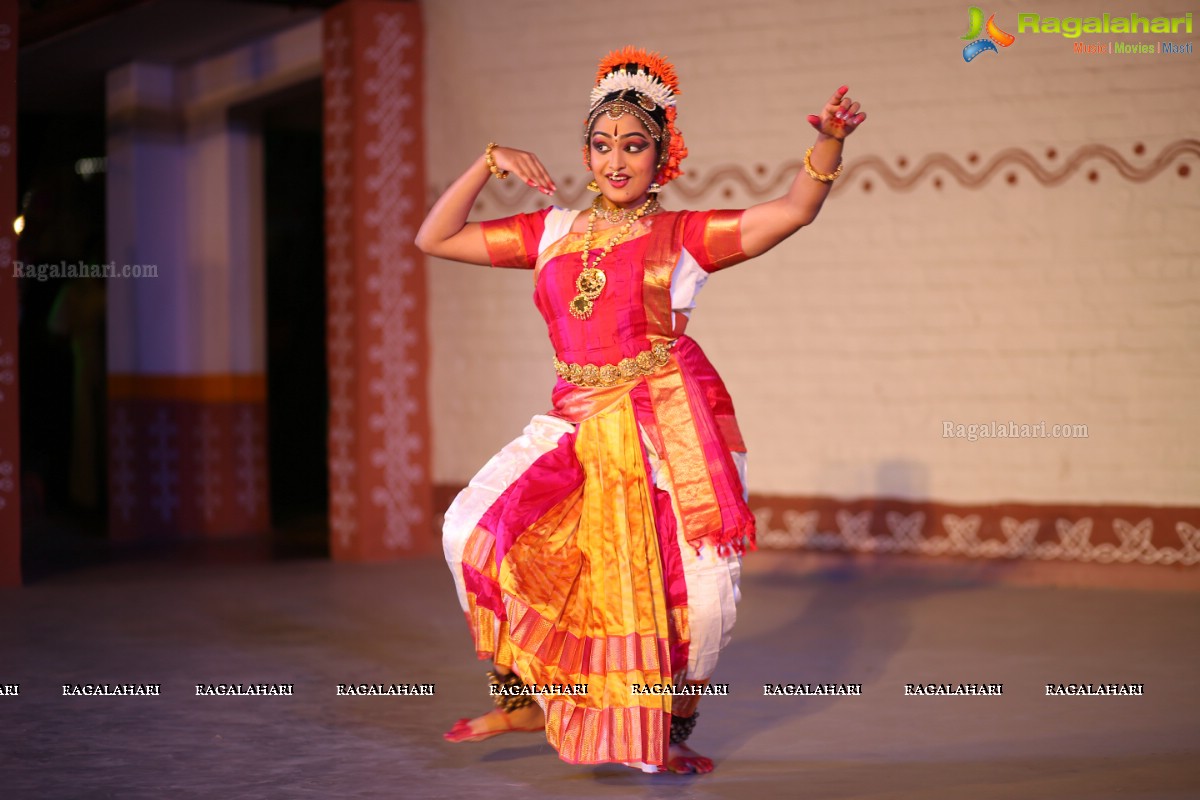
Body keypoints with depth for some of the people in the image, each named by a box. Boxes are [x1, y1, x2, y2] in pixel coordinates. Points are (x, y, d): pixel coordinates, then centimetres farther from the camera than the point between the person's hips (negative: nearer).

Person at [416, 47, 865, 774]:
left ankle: (675, 729, 20)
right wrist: (489, 164, 5)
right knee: (477, 528, -14)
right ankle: (521, 696, 1)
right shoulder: (554, 232, 14)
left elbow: (795, 210, -6)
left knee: (692, 590, -6)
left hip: (670, 425, -3)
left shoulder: (683, 236, 4)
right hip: (581, 424, 3)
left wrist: (829, 139, -23)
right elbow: (435, 239, 16)